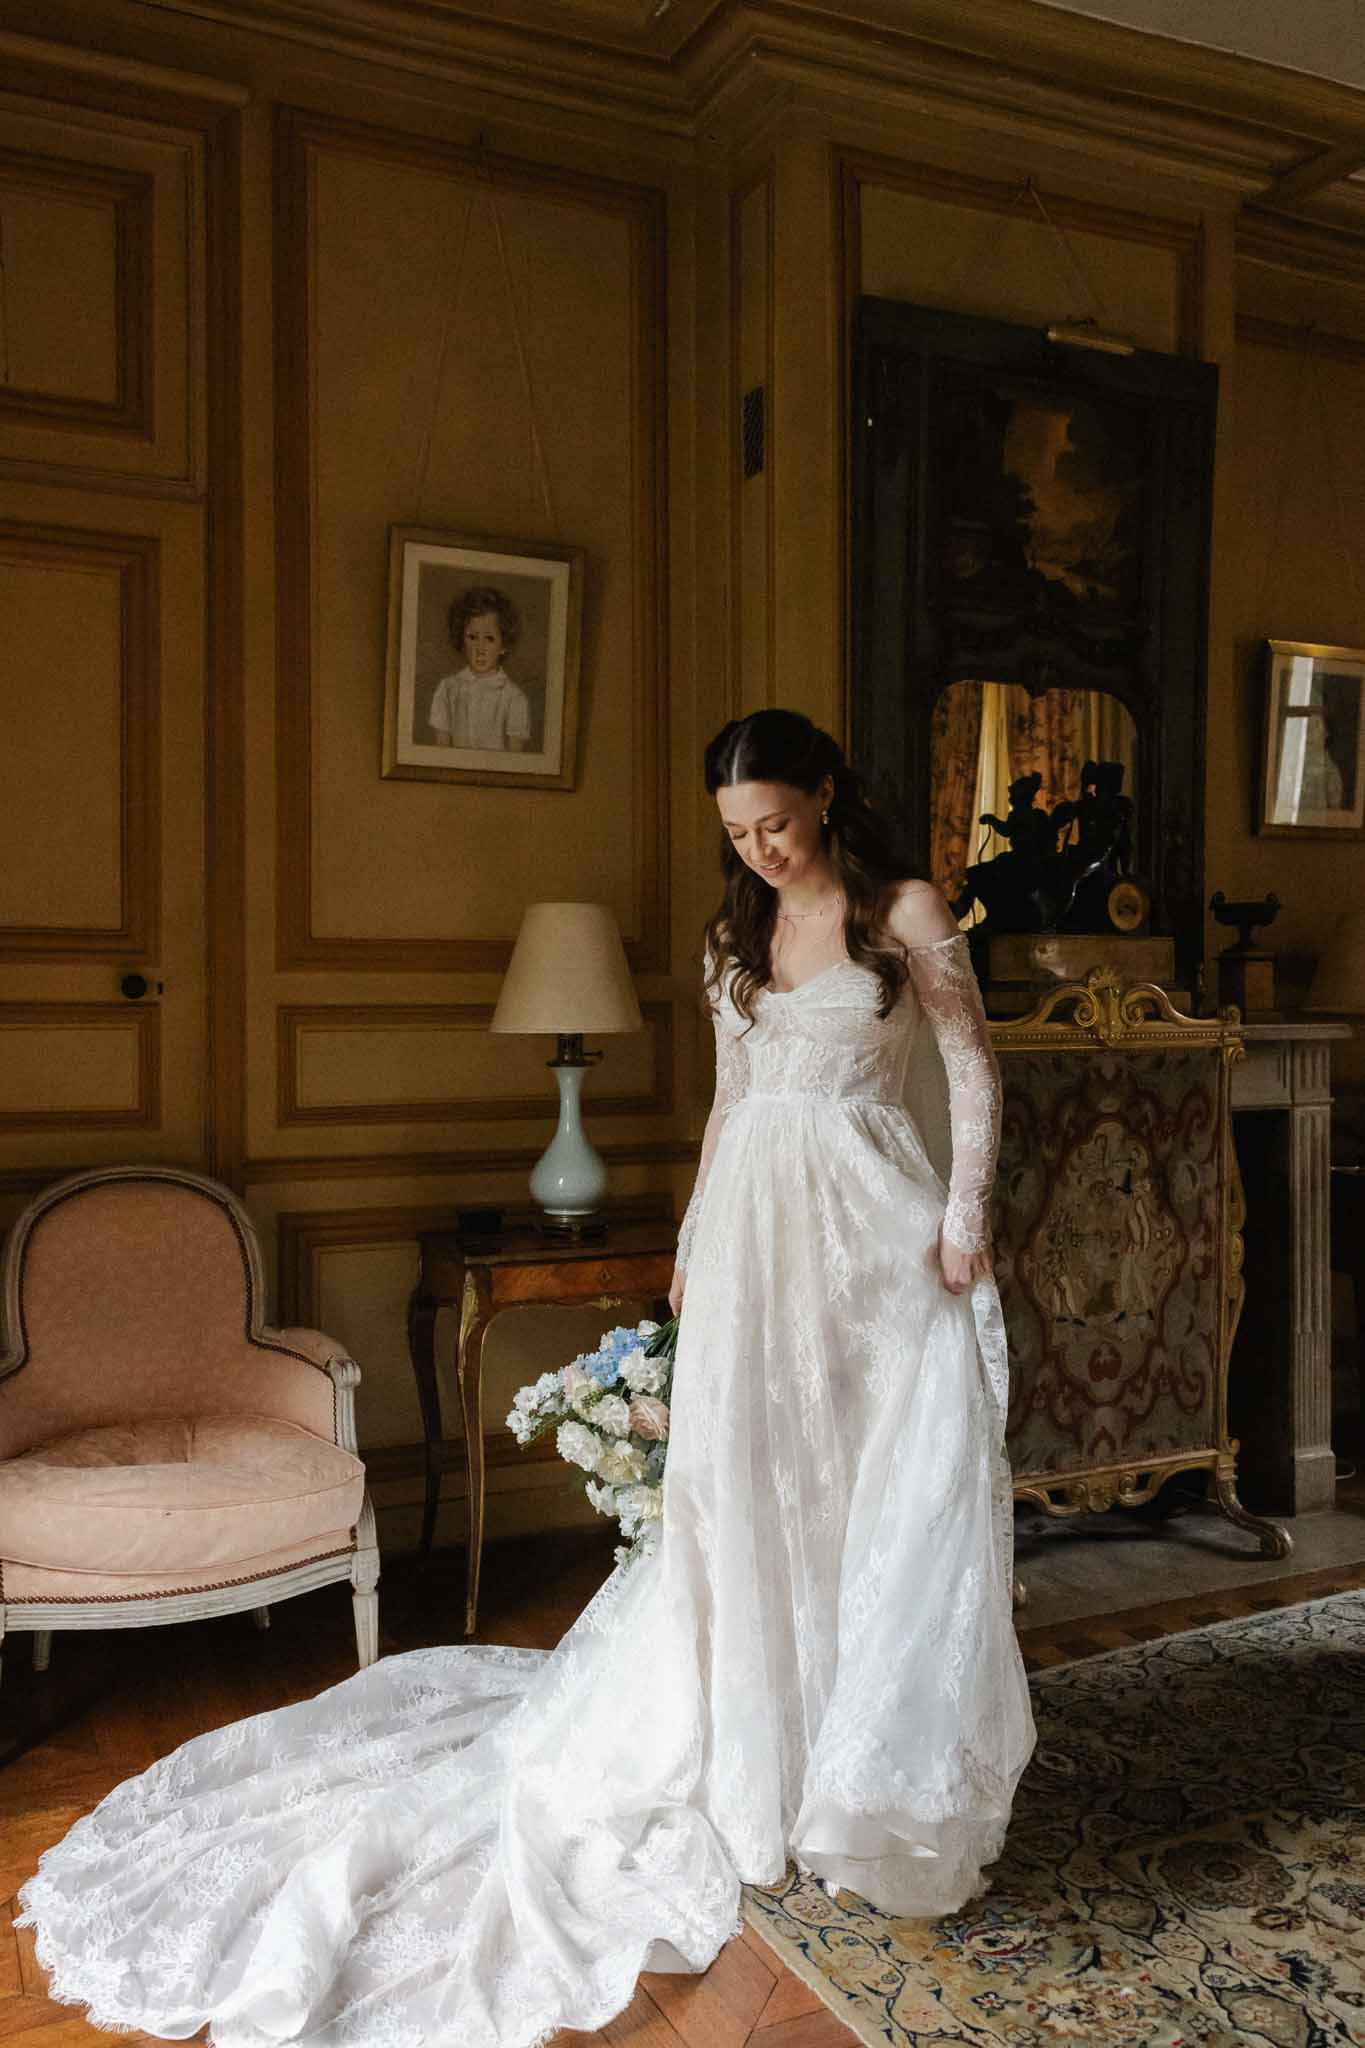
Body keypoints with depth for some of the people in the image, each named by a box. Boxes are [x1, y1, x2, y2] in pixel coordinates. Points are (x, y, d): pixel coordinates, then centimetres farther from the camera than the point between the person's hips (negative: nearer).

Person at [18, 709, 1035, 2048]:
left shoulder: (907, 914, 0)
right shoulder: (734, 936, 13)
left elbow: (972, 1069, -1)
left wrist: (965, 1213, -9)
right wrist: (694, 1240, 13)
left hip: (874, 1224, -3)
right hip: (755, 1227, 4)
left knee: (894, 1483, 1)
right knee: (745, 1482, 5)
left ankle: (892, 1772, 17)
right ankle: (757, 1755, 21)